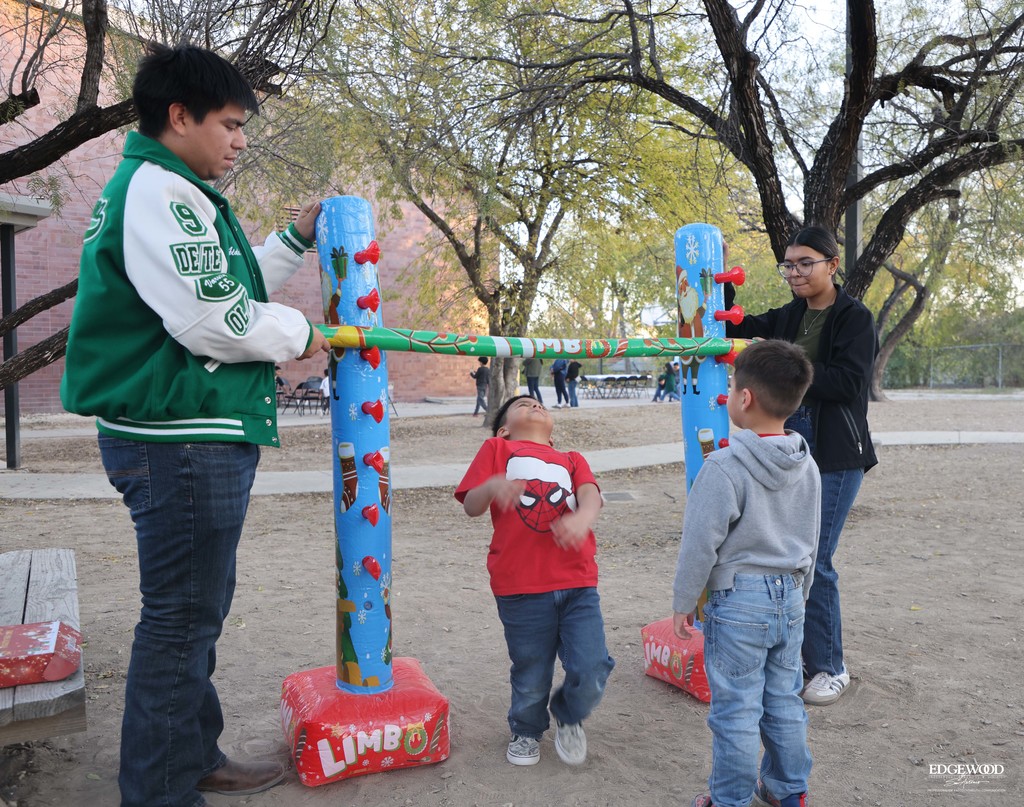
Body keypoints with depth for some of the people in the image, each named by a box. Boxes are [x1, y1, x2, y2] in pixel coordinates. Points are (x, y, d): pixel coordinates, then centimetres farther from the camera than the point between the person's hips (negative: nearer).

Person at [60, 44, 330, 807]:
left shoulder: (176, 193, 19)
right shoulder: (157, 189, -15)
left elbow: (227, 288, 25)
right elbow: (214, 321, -23)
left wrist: (296, 239, 19)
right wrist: (300, 334, -7)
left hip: (201, 438, 11)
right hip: (182, 440, -11)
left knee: (200, 607, 19)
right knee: (181, 617, -1)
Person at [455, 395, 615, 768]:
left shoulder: (572, 459, 19)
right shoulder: (497, 449, 11)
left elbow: (590, 495, -2)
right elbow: (472, 506, 0)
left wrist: (582, 518, -26)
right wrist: (492, 487, -23)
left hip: (578, 585, 2)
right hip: (521, 587, -2)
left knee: (591, 672, -5)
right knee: (531, 677, 9)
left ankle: (569, 717, 29)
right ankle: (526, 732, 41)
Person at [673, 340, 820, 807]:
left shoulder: (724, 466, -21)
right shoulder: (806, 466, 3)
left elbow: (700, 544, -17)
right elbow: (811, 541, 14)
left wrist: (683, 602, -4)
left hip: (739, 601, -7)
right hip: (790, 596, 7)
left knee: (736, 709, 5)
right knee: (784, 701, 20)